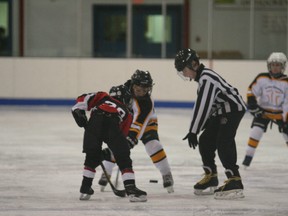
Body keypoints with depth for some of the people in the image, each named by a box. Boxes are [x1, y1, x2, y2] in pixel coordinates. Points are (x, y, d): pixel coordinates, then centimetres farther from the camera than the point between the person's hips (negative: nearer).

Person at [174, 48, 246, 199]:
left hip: (233, 108, -11)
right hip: (221, 112, 11)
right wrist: (194, 130, 17)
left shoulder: (207, 78, -21)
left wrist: (193, 131, -21)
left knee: (224, 143, -20)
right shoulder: (202, 78, 12)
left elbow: (203, 107, -24)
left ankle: (235, 183, -27)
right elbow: (201, 106, 19)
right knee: (205, 141, 13)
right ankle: (211, 178, 25)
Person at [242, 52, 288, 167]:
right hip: (263, 111, 0)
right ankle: (248, 156, -6)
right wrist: (253, 106, -12)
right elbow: (251, 92, -4)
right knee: (256, 131, -15)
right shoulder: (262, 78, -12)